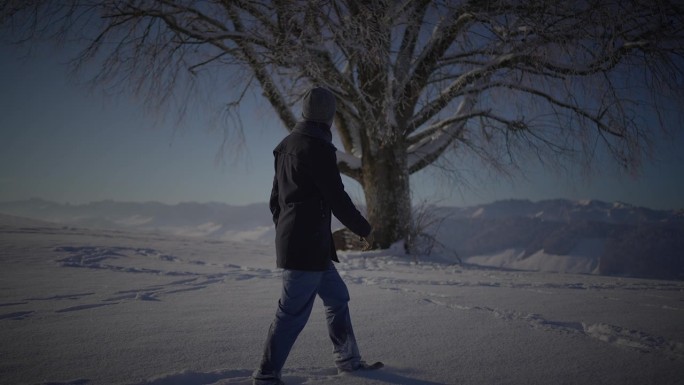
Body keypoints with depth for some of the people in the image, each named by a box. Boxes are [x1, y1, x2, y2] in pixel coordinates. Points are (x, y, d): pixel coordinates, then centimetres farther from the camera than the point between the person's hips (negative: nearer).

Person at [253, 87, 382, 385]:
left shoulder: (288, 146, 13)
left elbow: (275, 199, 18)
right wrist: (363, 228, 0)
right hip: (308, 245, -10)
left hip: (291, 241, 10)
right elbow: (337, 198, -15)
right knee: (294, 311, -1)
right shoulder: (317, 147, -15)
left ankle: (348, 360, 28)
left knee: (337, 296, 18)